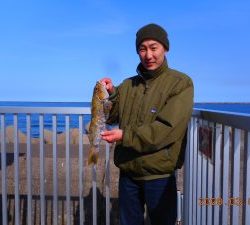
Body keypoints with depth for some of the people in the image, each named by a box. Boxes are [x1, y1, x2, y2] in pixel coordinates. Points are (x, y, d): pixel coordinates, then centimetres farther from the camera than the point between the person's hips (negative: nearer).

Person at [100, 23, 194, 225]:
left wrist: (125, 136, -22)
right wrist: (110, 94, -14)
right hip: (127, 172, 4)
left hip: (159, 175, -4)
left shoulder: (181, 83, -10)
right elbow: (110, 117, 3)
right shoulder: (128, 85, 6)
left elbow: (168, 129, -20)